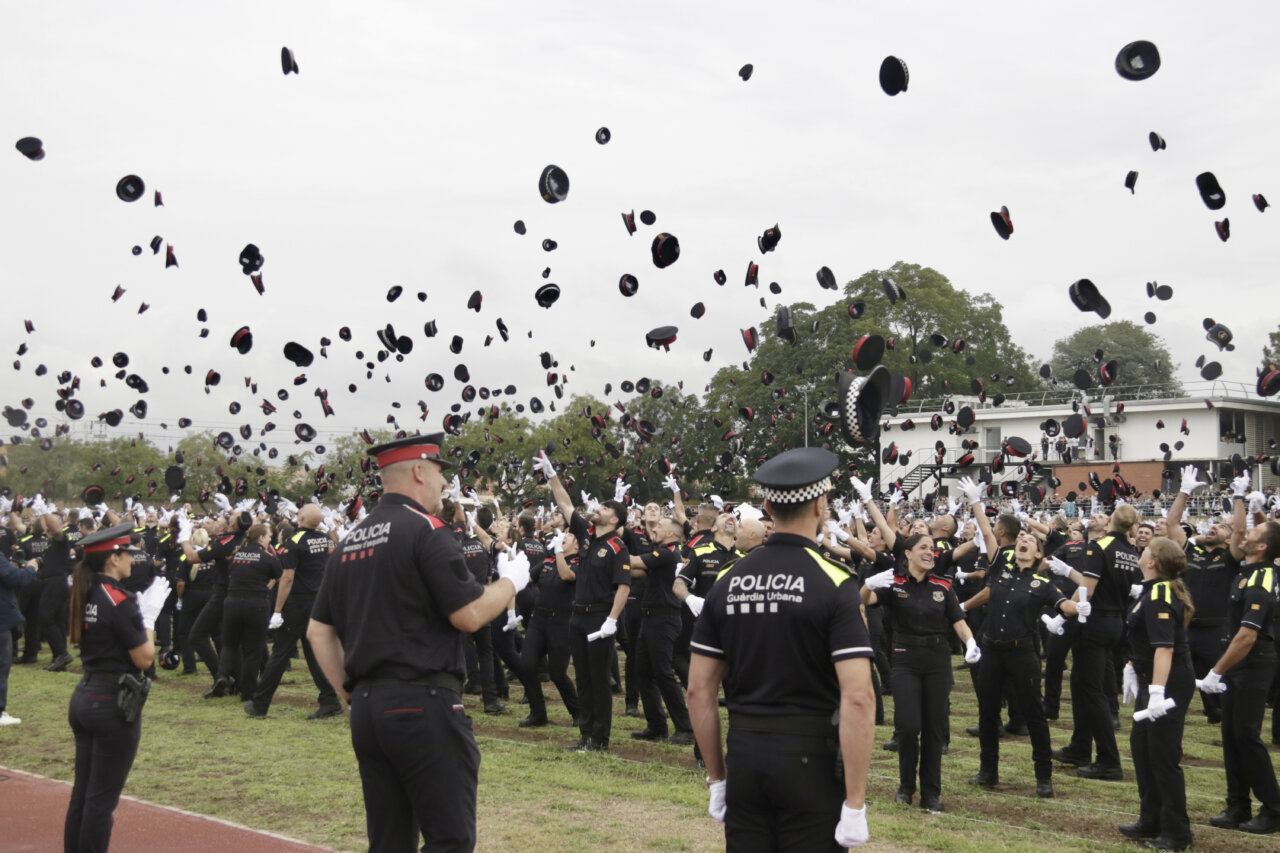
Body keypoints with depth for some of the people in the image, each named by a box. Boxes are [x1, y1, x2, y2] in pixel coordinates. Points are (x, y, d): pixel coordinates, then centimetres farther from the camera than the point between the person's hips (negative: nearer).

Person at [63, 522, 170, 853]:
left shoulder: (86, 596, 7)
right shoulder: (119, 602, -18)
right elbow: (144, 658, -14)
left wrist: (141, 610, 8)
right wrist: (149, 615, -4)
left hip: (84, 698, 8)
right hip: (114, 703, -8)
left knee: (82, 792, 15)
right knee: (102, 798, 1)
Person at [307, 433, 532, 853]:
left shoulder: (348, 542, 14)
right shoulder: (426, 529, -9)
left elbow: (318, 631, 15)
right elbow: (470, 616, -13)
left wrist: (352, 695, 18)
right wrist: (511, 582, 4)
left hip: (367, 709, 8)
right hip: (423, 706, -8)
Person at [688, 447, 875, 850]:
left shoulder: (728, 581, 2)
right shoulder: (834, 583, -11)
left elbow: (699, 691, 4)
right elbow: (858, 699, -19)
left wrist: (716, 775, 13)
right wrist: (855, 802, -14)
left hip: (744, 755, 4)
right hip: (810, 757, -4)